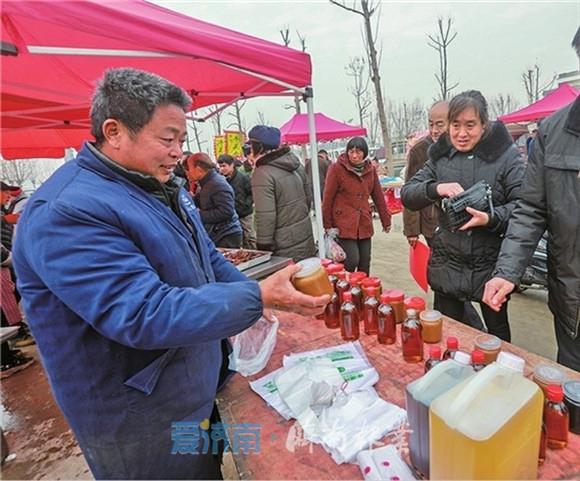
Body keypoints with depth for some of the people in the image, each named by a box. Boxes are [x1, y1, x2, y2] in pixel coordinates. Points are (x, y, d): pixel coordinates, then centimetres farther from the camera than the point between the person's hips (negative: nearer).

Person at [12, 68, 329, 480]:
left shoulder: (160, 187, 4)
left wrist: (264, 293, 2)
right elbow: (146, 315, -33)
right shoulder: (66, 213, -26)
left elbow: (207, 258, 11)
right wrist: (258, 297, -29)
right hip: (139, 425, -8)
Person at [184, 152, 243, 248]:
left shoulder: (218, 184, -17)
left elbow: (226, 212, -25)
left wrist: (199, 215, -19)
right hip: (216, 236, 9)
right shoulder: (206, 184, 13)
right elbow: (201, 206, 20)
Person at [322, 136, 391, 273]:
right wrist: (327, 225, -5)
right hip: (344, 224, -5)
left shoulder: (370, 169, 7)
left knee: (365, 264, 9)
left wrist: (386, 220, 15)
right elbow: (328, 199, -6)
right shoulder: (337, 168, -7)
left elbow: (378, 197, 13)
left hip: (364, 224, 5)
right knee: (352, 261, -9)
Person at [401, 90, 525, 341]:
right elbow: (407, 195, -1)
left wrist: (491, 219, -28)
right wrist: (436, 188, -19)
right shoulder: (440, 156, 3)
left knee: (497, 330, 20)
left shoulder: (505, 155, -7)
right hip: (447, 264, 2)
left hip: (491, 264, -2)